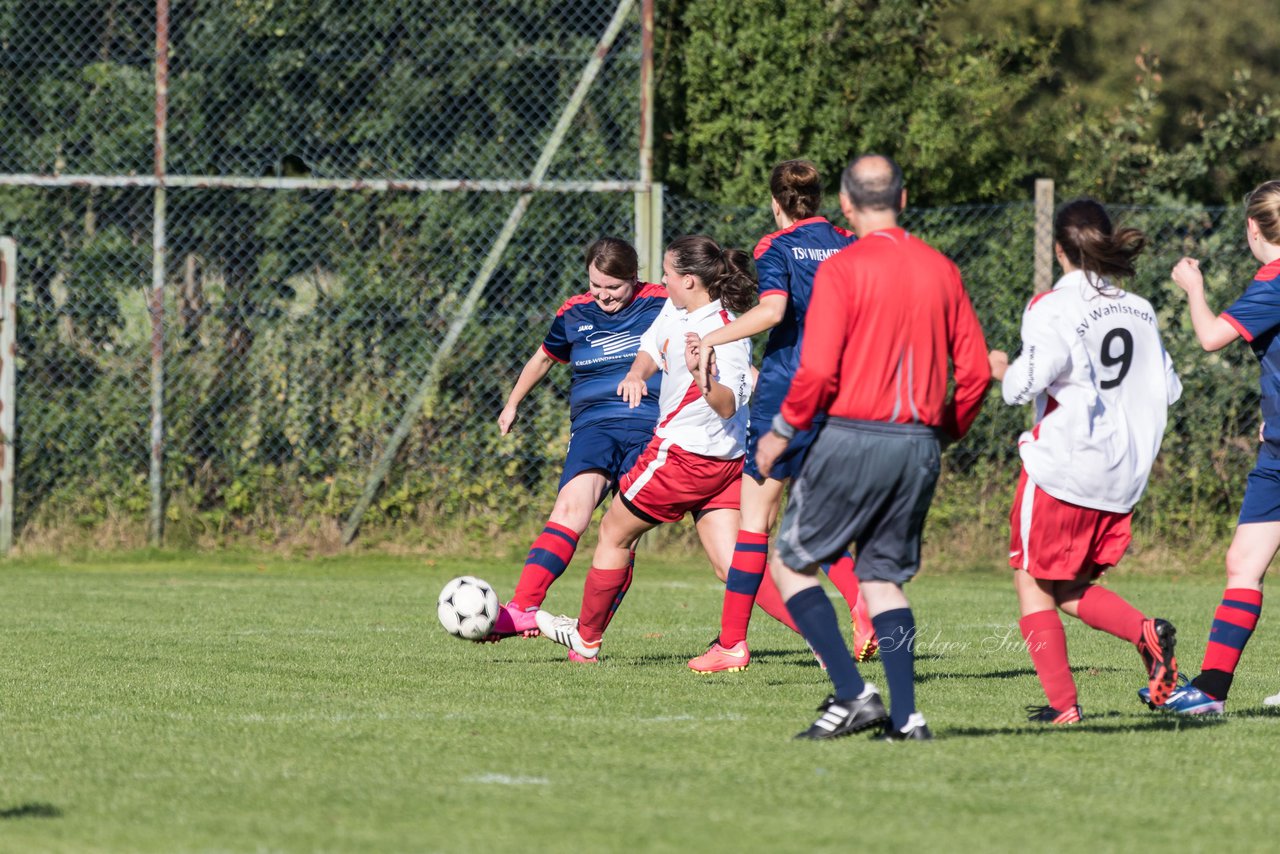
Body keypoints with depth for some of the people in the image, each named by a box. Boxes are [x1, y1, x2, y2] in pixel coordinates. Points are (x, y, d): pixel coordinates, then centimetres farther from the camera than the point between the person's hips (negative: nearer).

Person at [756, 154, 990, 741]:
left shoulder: (842, 269, -8)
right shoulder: (941, 269, 8)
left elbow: (818, 370, -14)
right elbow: (975, 369, 7)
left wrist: (783, 430, 0)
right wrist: (947, 429, 22)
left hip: (853, 436, -5)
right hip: (919, 445, 5)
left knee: (793, 563, 8)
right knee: (883, 577, 13)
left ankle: (853, 693, -5)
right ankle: (905, 716, 1)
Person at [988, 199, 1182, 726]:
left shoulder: (1052, 308, -11)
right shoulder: (1140, 311, 9)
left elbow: (1031, 380, -23)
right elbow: (1168, 389, 14)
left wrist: (1002, 370, -2)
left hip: (1062, 466, -6)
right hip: (1123, 474, 6)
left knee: (1034, 585, 6)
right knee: (1072, 592, 16)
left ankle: (1062, 703, -3)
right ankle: (1147, 633, -10)